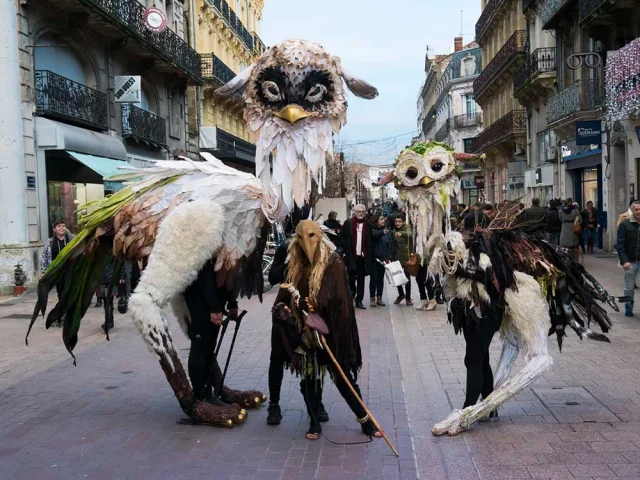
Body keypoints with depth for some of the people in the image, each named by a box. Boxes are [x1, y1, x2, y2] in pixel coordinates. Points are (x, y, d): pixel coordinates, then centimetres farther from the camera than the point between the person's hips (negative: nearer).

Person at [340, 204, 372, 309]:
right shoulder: (348, 223, 2)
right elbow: (342, 237, 4)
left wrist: (366, 252, 0)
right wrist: (348, 248, -6)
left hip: (363, 256, 2)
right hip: (351, 256, -2)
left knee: (361, 278, 5)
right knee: (352, 277, -1)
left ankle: (359, 301, 11)